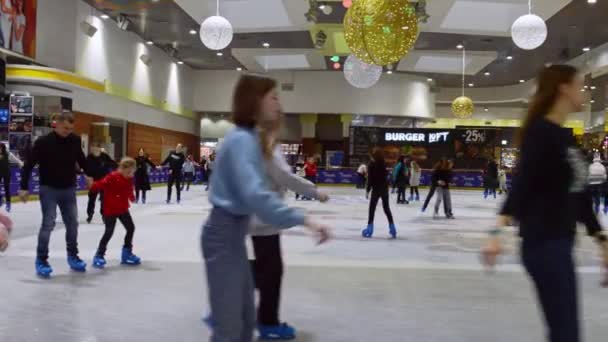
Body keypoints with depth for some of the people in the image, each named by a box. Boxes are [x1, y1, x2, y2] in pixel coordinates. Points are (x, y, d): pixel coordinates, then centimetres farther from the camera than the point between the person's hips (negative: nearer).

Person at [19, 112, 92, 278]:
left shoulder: (75, 140, -3)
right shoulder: (43, 142, -15)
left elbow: (81, 158, 17)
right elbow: (29, 164, -11)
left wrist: (87, 174, 19)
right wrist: (24, 187, -14)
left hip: (69, 189, 4)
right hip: (49, 189, -4)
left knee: (72, 223, 9)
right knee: (48, 224, -7)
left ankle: (73, 256, 24)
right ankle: (41, 260, 4)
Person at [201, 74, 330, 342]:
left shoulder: (247, 137, 11)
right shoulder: (242, 139, -20)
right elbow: (254, 194, -35)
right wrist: (303, 220, -39)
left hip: (233, 231, 10)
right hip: (224, 233, -10)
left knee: (246, 320, 17)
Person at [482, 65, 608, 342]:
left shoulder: (566, 136, 15)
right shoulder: (540, 132, -12)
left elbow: (579, 194, 20)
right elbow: (521, 183, -23)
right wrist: (497, 231, -35)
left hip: (560, 243, 9)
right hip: (544, 244, -9)